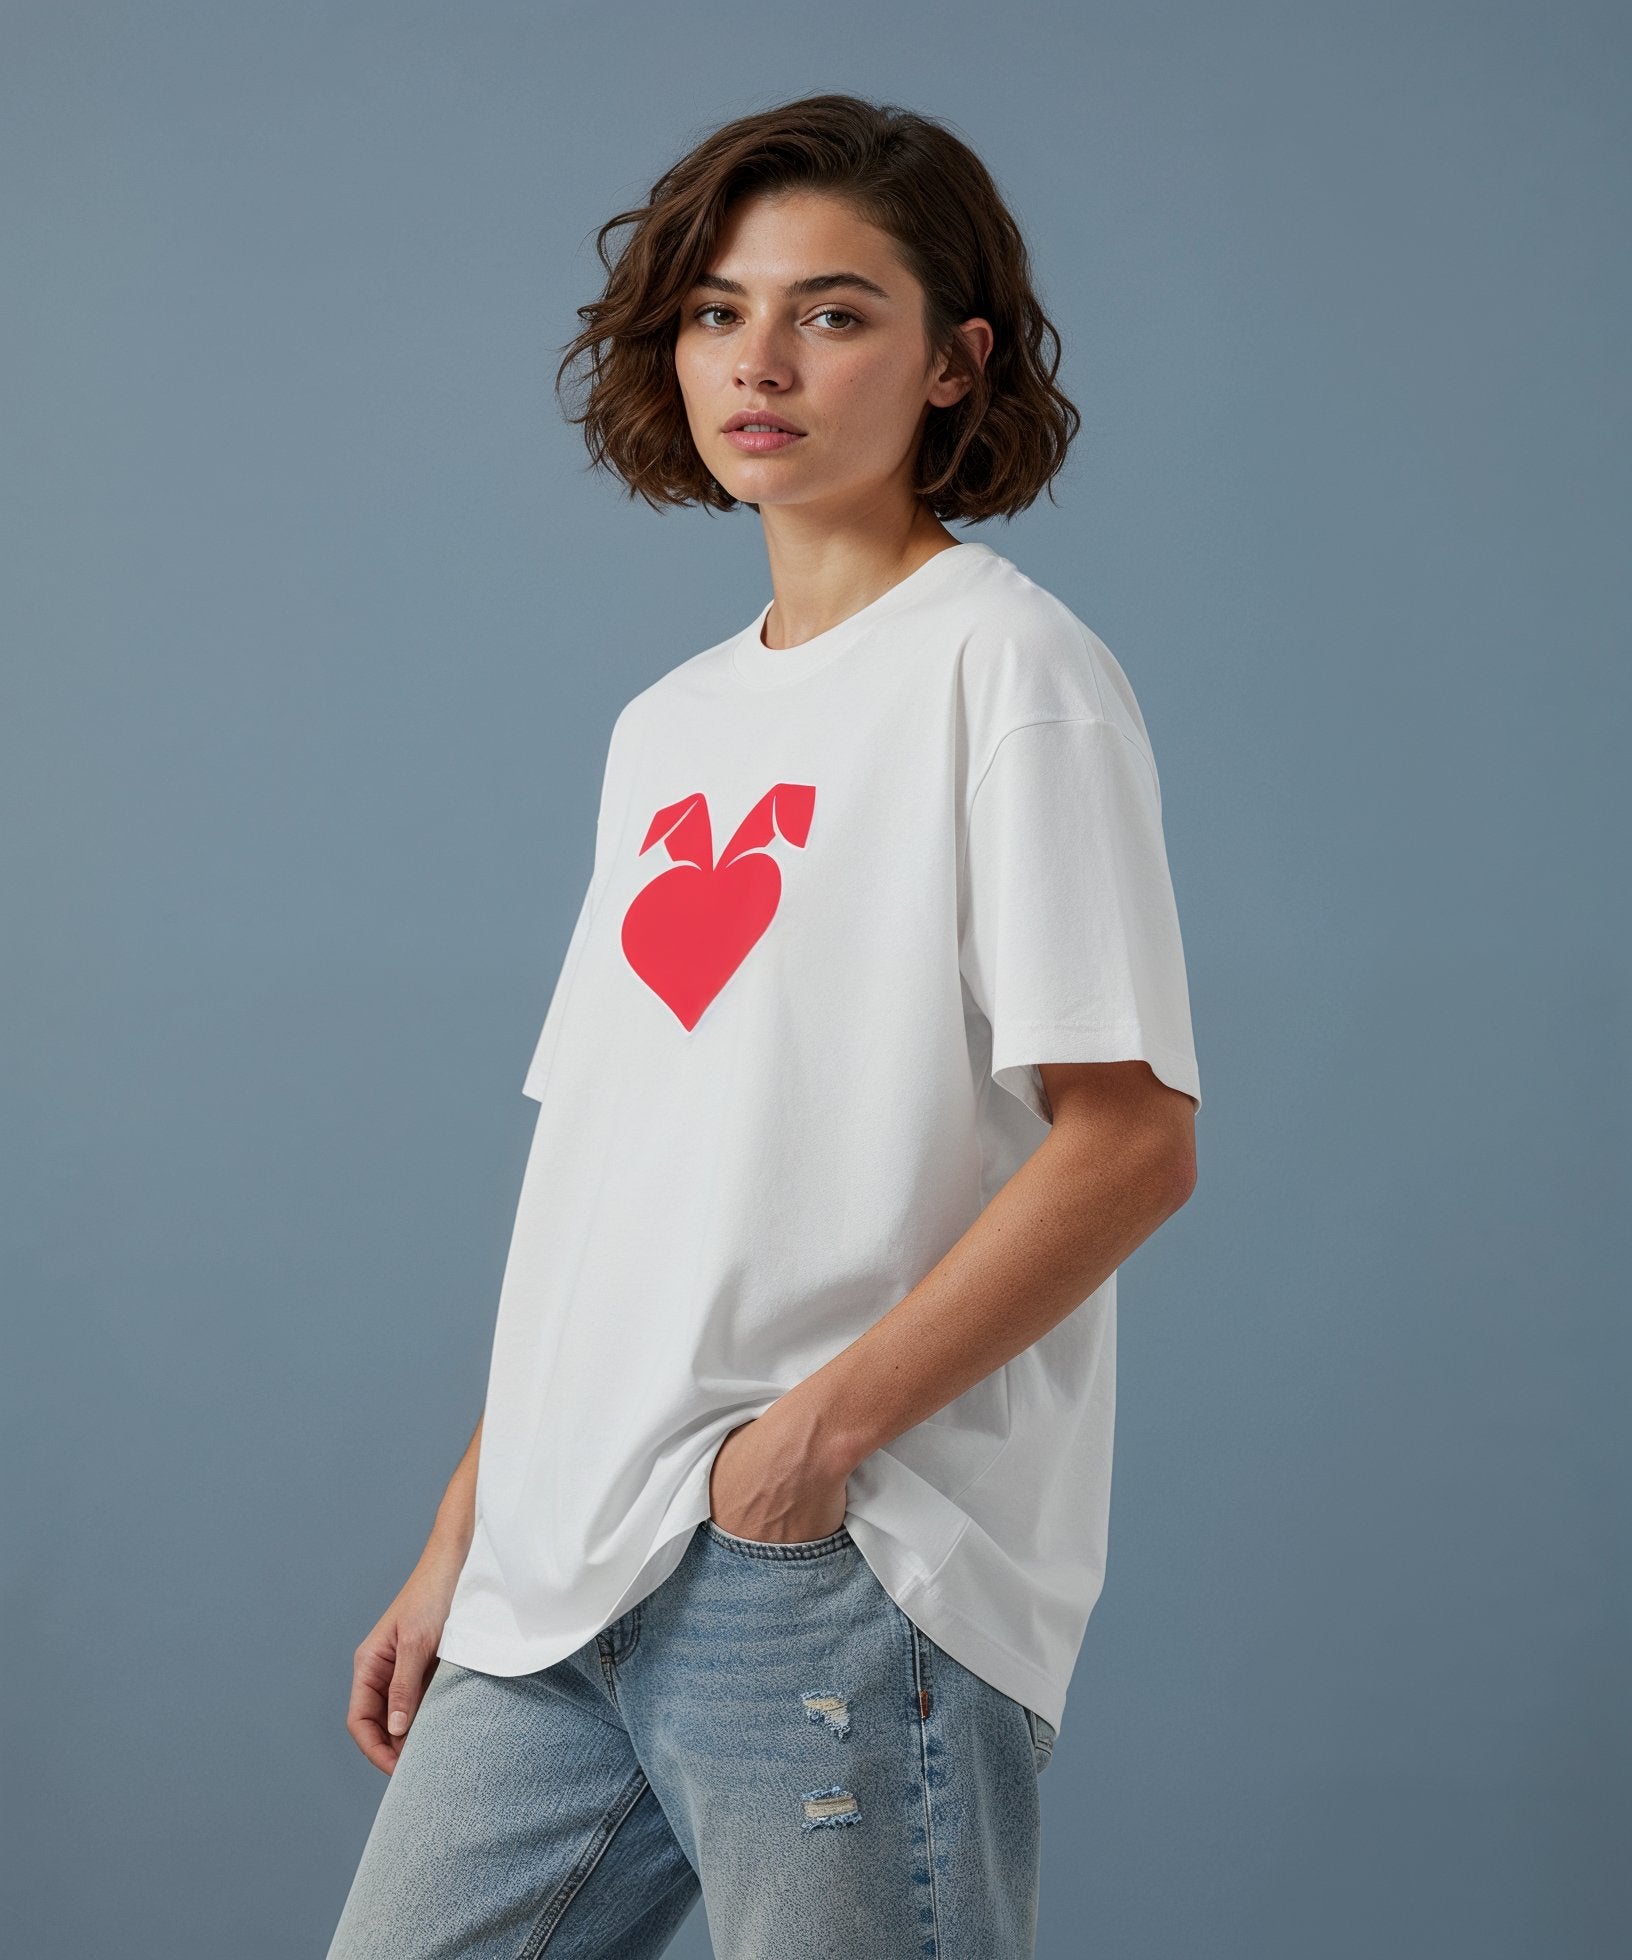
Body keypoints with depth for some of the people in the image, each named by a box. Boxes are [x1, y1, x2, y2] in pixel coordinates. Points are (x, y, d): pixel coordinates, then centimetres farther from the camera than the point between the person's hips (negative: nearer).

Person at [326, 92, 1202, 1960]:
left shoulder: (1010, 667, -5)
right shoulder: (667, 726, 18)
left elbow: (1131, 1139, -12)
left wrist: (829, 1417, -17)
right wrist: (460, 1540, 15)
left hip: (842, 1583, -7)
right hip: (563, 1581, 7)